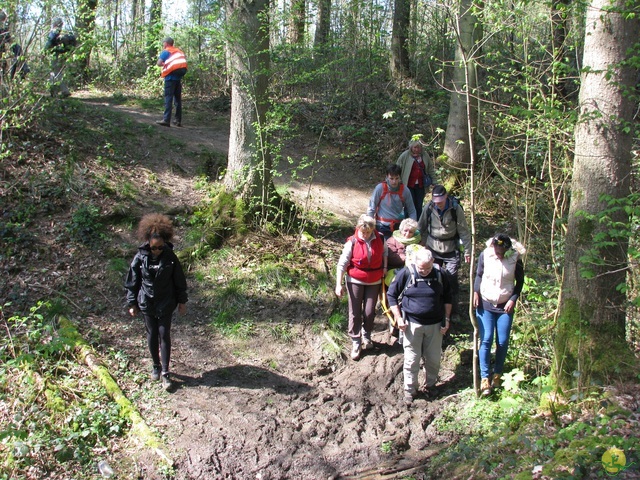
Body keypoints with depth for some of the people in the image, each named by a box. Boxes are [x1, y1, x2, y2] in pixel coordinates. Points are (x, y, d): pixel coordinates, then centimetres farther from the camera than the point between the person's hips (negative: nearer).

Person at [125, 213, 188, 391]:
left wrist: (182, 301, 3)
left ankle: (165, 373, 5)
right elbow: (132, 282, -1)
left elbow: (179, 281, -1)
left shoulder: (170, 257, -11)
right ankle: (156, 366, 30)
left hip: (166, 303, -1)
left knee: (164, 335, -1)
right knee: (152, 334, 11)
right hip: (146, 303, 1)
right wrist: (132, 303, 1)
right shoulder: (140, 257, -11)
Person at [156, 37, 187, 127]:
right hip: (179, 78, 6)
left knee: (168, 99, -8)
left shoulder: (166, 52, -2)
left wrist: (164, 64, 8)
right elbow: (184, 64, 16)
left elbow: (159, 63, -11)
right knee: (178, 99, 11)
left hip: (170, 78, -6)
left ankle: (166, 120, -14)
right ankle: (178, 120, 11)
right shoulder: (180, 51, 15)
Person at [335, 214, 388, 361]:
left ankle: (366, 336, 32)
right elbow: (342, 263, -13)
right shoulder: (352, 242, -15)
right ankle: (355, 343, 15)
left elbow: (385, 252, 16)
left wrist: (385, 267, 3)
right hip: (355, 281, -2)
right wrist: (339, 284, -18)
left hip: (374, 282, 2)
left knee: (369, 312, 6)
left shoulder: (380, 239, -7)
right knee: (355, 313, 2)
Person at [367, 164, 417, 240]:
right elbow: (371, 209, -4)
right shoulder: (380, 188, -10)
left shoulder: (404, 190, -5)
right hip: (382, 227, -1)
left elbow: (412, 211, 5)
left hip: (399, 225, 1)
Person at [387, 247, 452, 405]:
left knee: (434, 359, 13)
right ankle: (410, 390, 21)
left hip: (435, 324, 2)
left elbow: (447, 297, 10)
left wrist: (447, 319, 5)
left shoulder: (439, 274, -4)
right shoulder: (406, 274, -12)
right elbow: (391, 294, -3)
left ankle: (431, 385, 35)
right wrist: (398, 318, -8)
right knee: (412, 360, 4)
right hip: (412, 324, -2)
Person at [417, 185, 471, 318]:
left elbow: (464, 231, -8)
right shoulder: (429, 208, -8)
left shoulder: (455, 209, -15)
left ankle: (453, 311, 9)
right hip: (433, 250, 3)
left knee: (451, 280, -6)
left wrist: (467, 251, -7)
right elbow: (421, 228, 6)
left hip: (451, 251, -3)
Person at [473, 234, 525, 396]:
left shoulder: (515, 258, -12)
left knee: (502, 342, 2)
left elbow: (520, 281, 1)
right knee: (486, 340, -7)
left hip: (505, 306, 0)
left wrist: (513, 299, -9)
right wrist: (476, 292, -9)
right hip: (485, 304, 0)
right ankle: (484, 378, -4)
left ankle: (497, 375, 21)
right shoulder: (485, 255, -11)